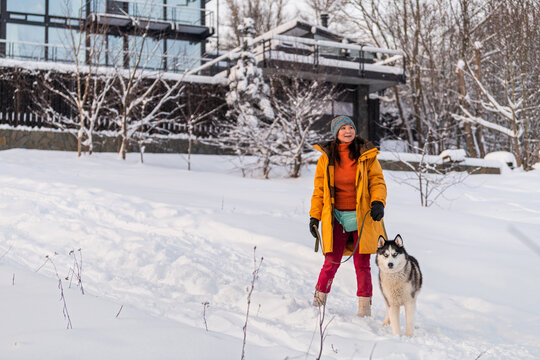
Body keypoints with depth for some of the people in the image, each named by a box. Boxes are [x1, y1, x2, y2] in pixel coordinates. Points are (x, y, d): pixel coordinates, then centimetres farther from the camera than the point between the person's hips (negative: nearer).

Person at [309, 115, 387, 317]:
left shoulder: (366, 155, 2)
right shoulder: (326, 157, 5)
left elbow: (377, 181, 3)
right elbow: (319, 189, 9)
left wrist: (378, 202, -15)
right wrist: (314, 216, 4)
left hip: (363, 217, 0)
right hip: (336, 217, 0)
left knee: (362, 264, 3)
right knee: (332, 261, -2)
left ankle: (364, 308, 12)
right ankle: (318, 303, 12)